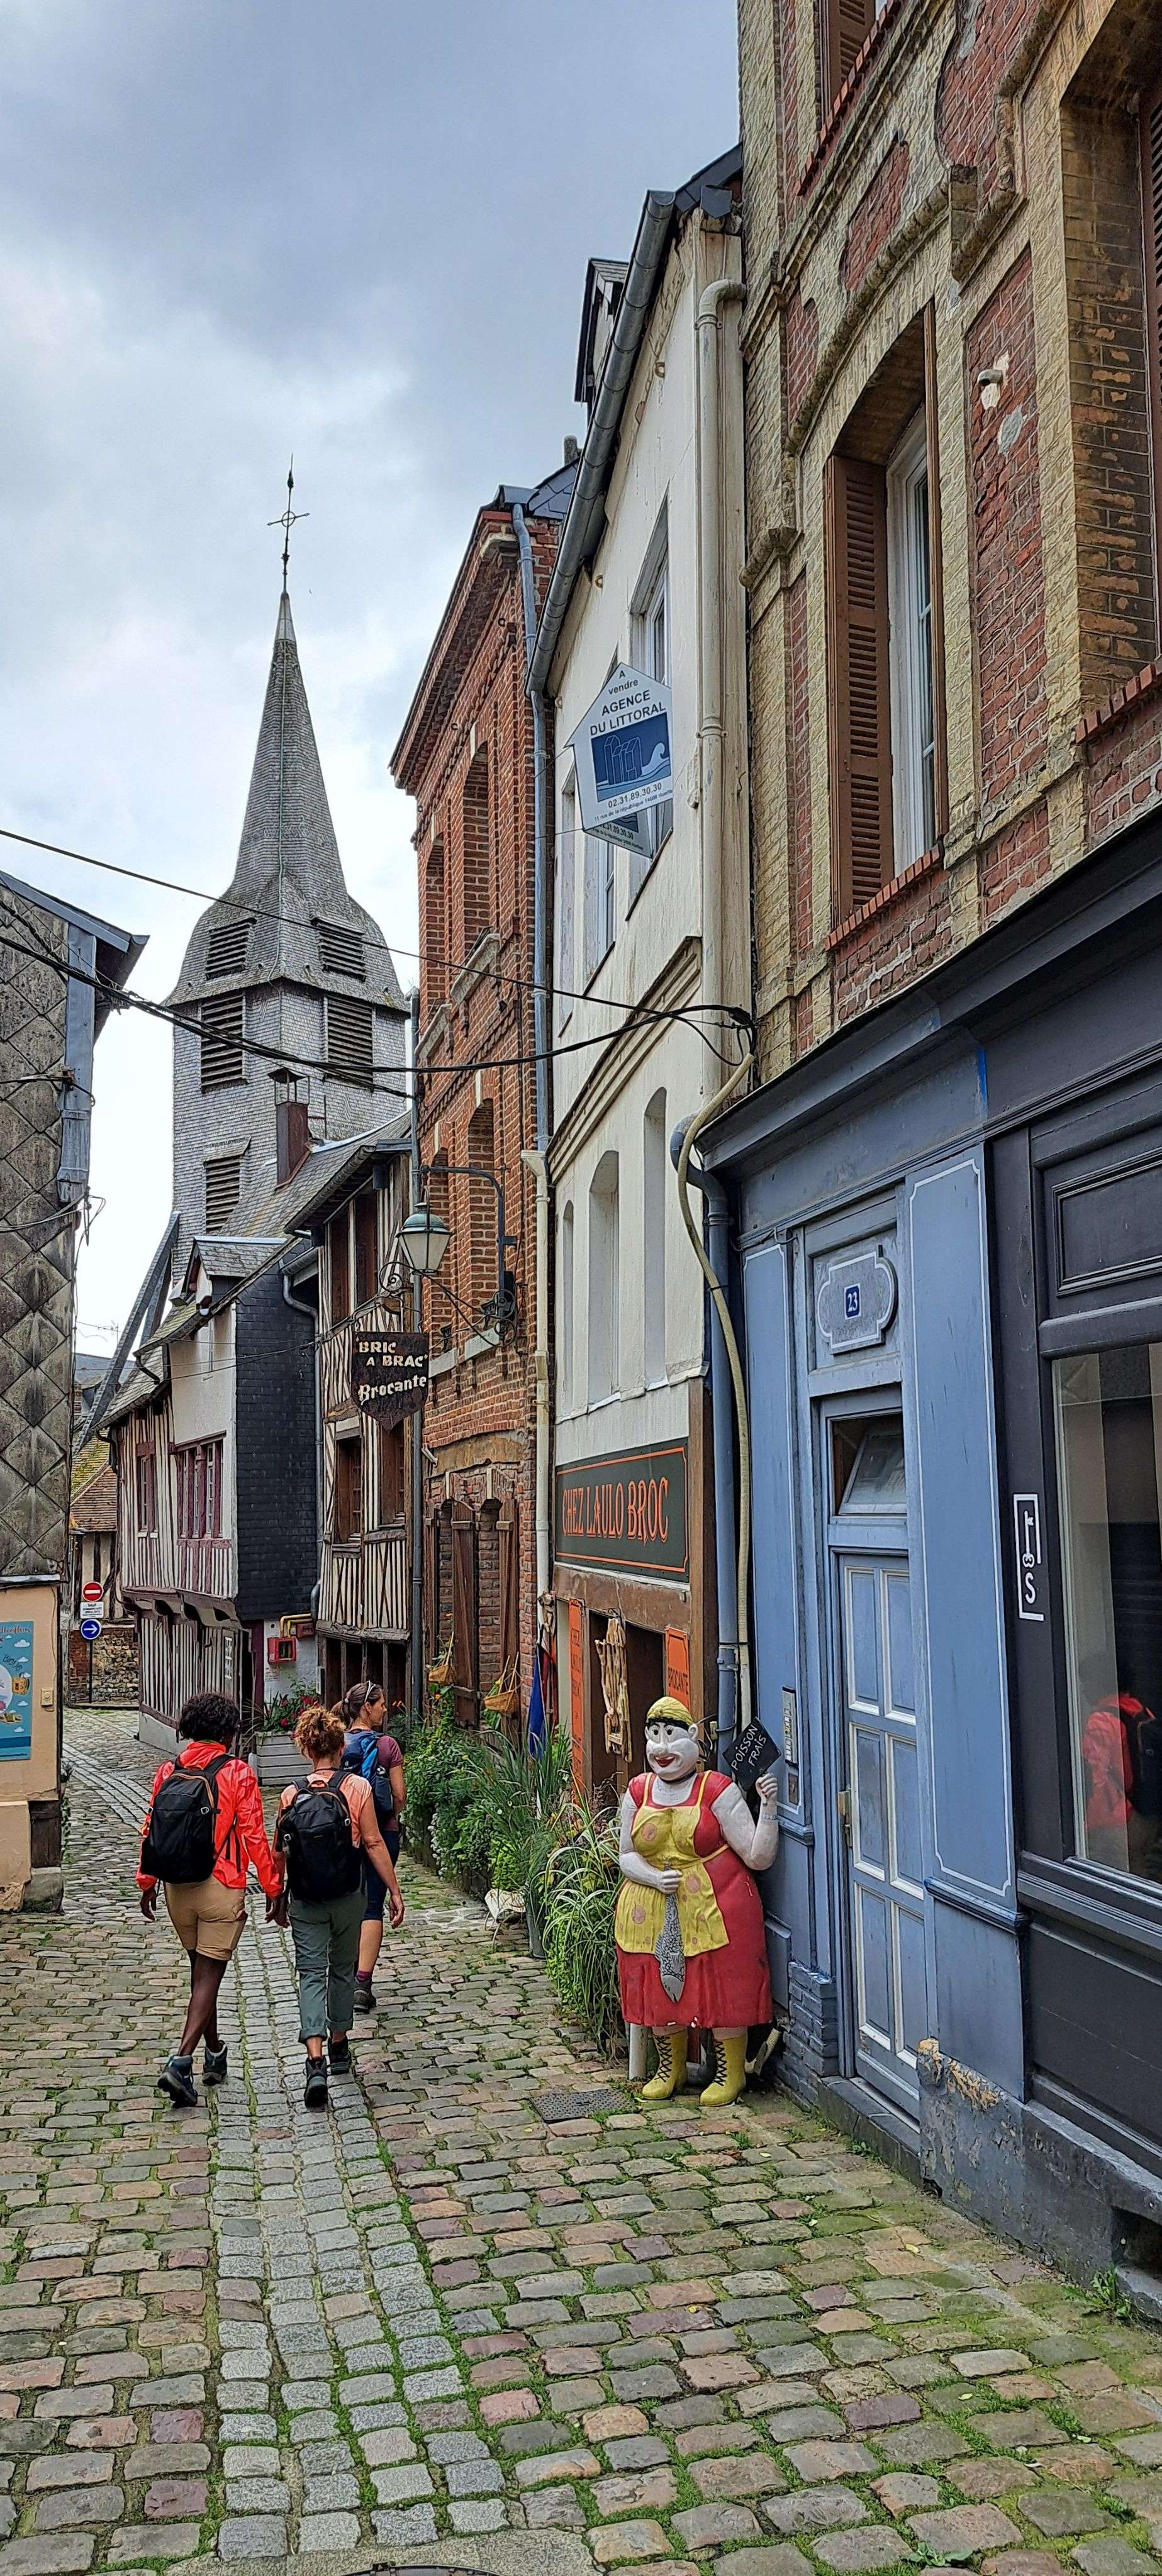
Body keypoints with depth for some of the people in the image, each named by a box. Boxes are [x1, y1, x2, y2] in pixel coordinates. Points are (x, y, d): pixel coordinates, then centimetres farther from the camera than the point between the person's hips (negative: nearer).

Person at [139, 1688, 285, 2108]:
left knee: (200, 1970, 20)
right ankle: (181, 2060, -13)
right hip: (221, 1889, -5)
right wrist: (273, 1887, -2)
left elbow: (150, 1830, 6)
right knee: (209, 1975, 1)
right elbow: (254, 1837, -11)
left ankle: (215, 2053, 32)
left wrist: (147, 1883, 18)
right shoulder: (236, 1774, -12)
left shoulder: (167, 1772, 1)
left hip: (177, 1889, 5)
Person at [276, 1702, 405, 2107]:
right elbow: (373, 1844, -10)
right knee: (342, 1970, 19)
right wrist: (394, 1891, -2)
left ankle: (316, 2062, -14)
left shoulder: (290, 1796, -5)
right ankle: (339, 2045, 33)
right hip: (347, 1898, 0)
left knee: (311, 1974, 2)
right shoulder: (357, 1788, -10)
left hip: (304, 1902, 0)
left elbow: (278, 1853, 2)